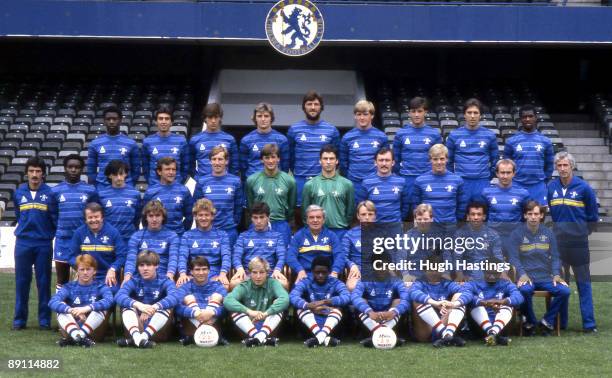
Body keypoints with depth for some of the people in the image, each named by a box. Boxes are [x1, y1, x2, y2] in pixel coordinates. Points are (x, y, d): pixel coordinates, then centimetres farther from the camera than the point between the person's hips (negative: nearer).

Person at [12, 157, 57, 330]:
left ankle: (45, 319, 9)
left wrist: (50, 233, -3)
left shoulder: (50, 193, -2)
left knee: (44, 282, 2)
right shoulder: (19, 192, 7)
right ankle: (19, 319, 11)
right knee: (21, 281, 4)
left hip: (44, 244, -2)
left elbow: (55, 218, 0)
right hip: (23, 243, 2)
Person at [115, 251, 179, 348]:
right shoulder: (134, 282, 1)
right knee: (127, 307, -21)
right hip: (137, 324, 1)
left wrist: (154, 307, -42)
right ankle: (136, 337, -47)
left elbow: (174, 297, -25)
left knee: (166, 308, -26)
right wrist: (138, 305, -39)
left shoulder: (165, 282, -2)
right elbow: (119, 296, -20)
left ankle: (143, 337, -43)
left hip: (157, 328, -1)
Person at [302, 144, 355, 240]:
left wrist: (345, 226, 4)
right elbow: (305, 210, 8)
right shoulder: (310, 185, 3)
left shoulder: (347, 184, 3)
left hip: (340, 231, 0)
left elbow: (350, 211, 7)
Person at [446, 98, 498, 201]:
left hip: (482, 182, 0)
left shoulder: (490, 135, 5)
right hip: (461, 182, 0)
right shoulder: (454, 135, 3)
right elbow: (448, 160, 10)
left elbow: (495, 160, 12)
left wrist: (488, 178, 7)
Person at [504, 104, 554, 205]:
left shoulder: (545, 141, 6)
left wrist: (544, 182, 7)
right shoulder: (511, 141, 3)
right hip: (517, 186, 0)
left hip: (538, 186, 0)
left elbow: (549, 166, 12)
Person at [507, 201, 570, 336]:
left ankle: (547, 321, -2)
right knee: (524, 290, -37)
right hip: (526, 277, -3)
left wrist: (556, 274, -5)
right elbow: (514, 257, -2)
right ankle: (530, 322, -10)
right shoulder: (517, 234, 5)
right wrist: (522, 274, -18)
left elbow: (555, 256, 12)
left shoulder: (548, 234, 14)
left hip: (546, 278, 3)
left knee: (564, 290, -24)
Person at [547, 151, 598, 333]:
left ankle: (589, 323, 1)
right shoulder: (551, 187, 2)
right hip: (558, 241, 3)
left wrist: (583, 232, 6)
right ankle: (560, 321, 16)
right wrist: (560, 229, 12)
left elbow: (592, 216, 2)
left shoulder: (584, 187, -7)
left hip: (578, 242, -3)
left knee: (583, 282, 0)